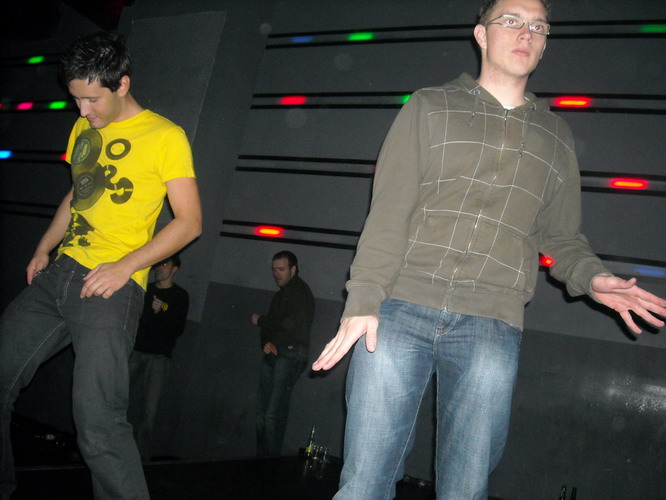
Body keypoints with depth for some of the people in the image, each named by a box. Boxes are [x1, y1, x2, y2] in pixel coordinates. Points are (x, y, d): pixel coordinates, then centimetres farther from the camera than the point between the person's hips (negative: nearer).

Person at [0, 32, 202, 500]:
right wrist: (44, 249, 15)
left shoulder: (165, 136, -6)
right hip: (57, 276, 8)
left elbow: (190, 221, -10)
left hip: (112, 286, -7)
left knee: (98, 423, -14)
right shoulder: (84, 129, 16)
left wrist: (124, 266, -17)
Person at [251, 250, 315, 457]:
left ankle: (270, 458, -8)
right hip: (273, 354, 9)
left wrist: (260, 321, -2)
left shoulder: (299, 291, -5)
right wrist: (266, 342, 2)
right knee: (261, 411, 3)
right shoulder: (280, 294, 24)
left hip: (290, 355, -9)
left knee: (273, 414, -13)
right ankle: (260, 456, 8)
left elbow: (289, 323, -16)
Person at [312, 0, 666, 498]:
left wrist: (592, 277, -2)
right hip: (400, 312, -1)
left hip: (492, 330, 2)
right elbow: (388, 213, 2)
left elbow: (562, 236, 21)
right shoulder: (429, 107, 11)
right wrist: (363, 302, -8)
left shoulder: (557, 136, 19)